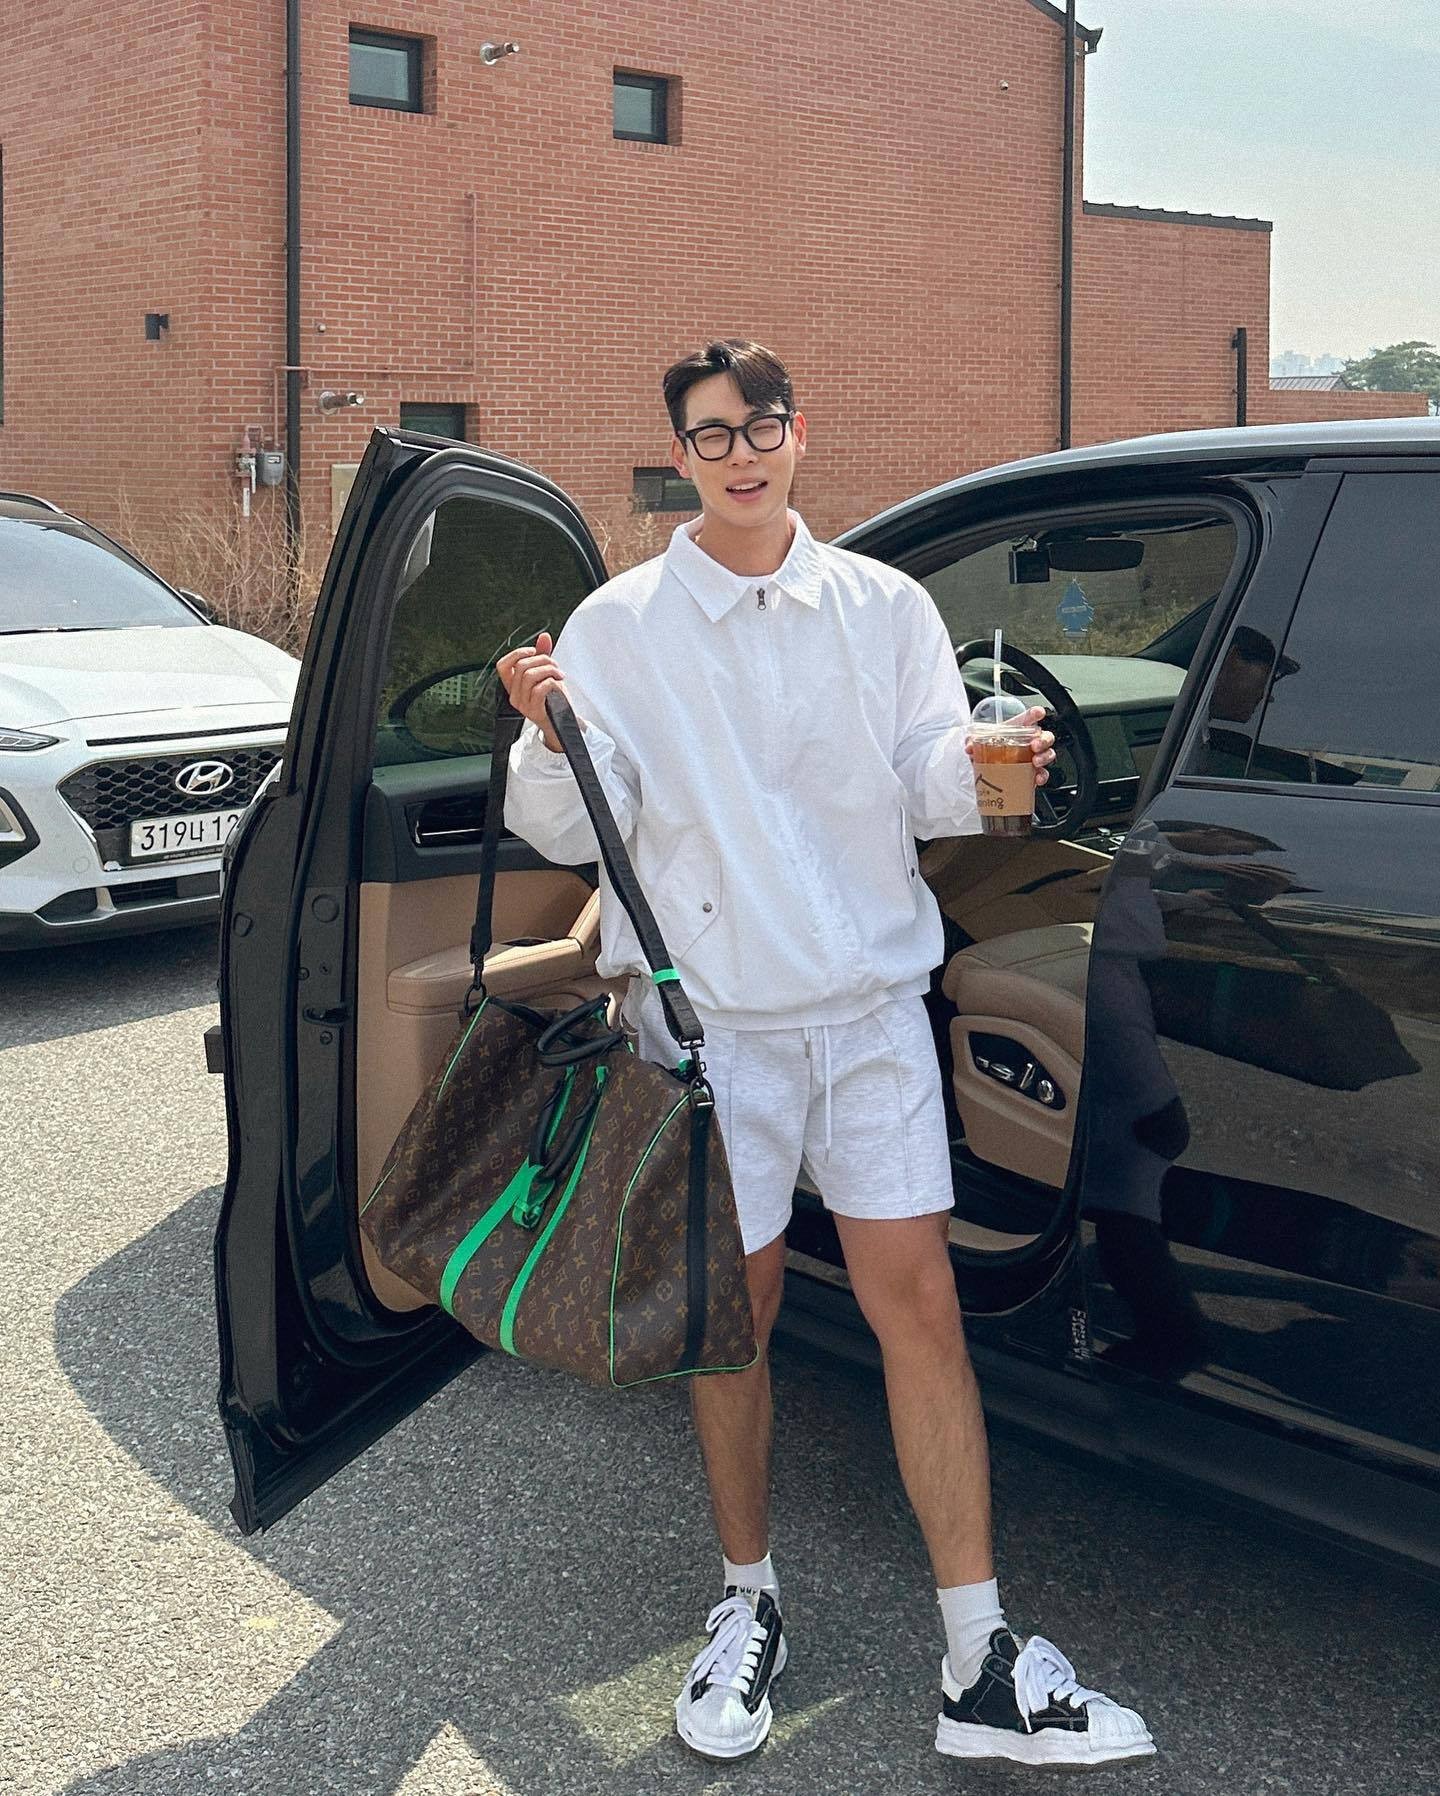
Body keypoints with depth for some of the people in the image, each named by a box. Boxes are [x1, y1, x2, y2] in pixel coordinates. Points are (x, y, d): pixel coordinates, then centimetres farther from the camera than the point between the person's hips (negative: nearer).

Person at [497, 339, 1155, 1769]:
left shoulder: (886, 607, 7)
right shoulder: (618, 625, 2)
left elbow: (929, 797, 5)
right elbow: (575, 832, -1)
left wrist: (984, 771, -18)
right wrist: (547, 738, -22)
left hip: (872, 1004, 1)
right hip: (709, 1016, -1)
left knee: (918, 1300, -2)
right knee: (737, 1304, 6)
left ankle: (981, 1666, 6)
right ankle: (748, 1604, 27)